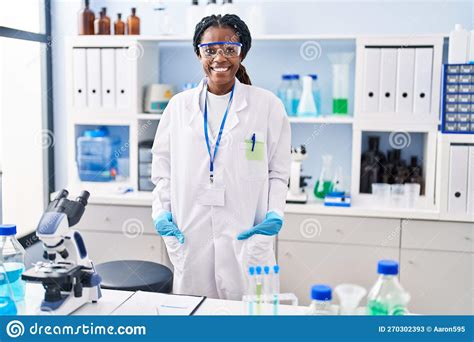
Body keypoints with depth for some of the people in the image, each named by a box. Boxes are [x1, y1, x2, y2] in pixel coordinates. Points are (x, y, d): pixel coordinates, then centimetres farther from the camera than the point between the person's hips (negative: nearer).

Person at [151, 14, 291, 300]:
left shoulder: (268, 105, 2)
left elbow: (278, 172, 5)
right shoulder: (179, 105, 8)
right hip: (189, 240, 2)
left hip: (245, 240, -2)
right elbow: (163, 168, 13)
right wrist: (162, 212, 1)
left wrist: (274, 215, -8)